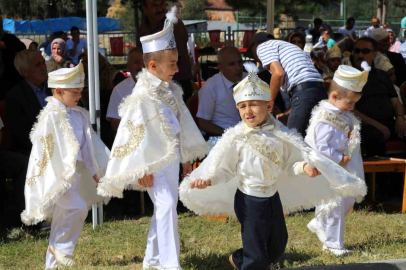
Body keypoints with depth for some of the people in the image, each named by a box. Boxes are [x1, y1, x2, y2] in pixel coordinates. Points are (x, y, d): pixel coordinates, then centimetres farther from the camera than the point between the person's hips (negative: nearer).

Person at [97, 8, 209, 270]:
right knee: (166, 205, -17)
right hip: (154, 162, -8)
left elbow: (182, 122, 16)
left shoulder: (170, 89, 6)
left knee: (165, 208, 14)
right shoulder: (143, 95, -19)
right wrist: (142, 169, -12)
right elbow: (134, 132, -16)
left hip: (171, 157, 8)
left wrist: (187, 157, 20)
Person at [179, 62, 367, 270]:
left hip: (273, 197, 5)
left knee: (277, 246, 20)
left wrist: (303, 167, -14)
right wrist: (207, 180, -25)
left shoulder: (280, 136, -4)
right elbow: (225, 169, -8)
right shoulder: (236, 139, -13)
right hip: (249, 200, -5)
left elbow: (288, 165, 5)